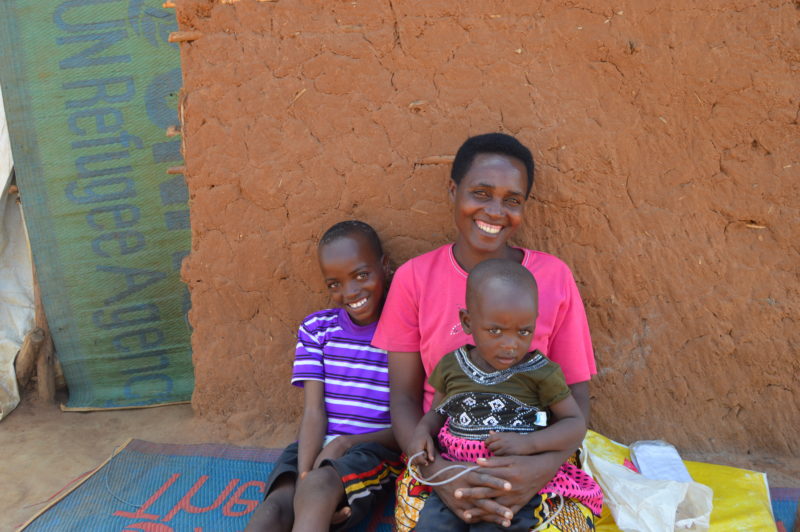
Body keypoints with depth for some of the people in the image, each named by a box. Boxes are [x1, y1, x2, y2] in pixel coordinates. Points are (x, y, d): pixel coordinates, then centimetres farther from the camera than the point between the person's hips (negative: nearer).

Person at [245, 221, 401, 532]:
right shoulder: (316, 329, 8)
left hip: (377, 449, -3)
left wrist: (347, 443, -16)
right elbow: (313, 411, -1)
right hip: (319, 446, 3)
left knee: (320, 485, -35)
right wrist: (304, 474, -19)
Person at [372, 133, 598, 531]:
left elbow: (576, 396, 1)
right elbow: (404, 398, 0)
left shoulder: (553, 277, -2)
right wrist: (437, 471, -18)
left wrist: (545, 467, -18)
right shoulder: (414, 278, -1)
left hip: (537, 464, 1)